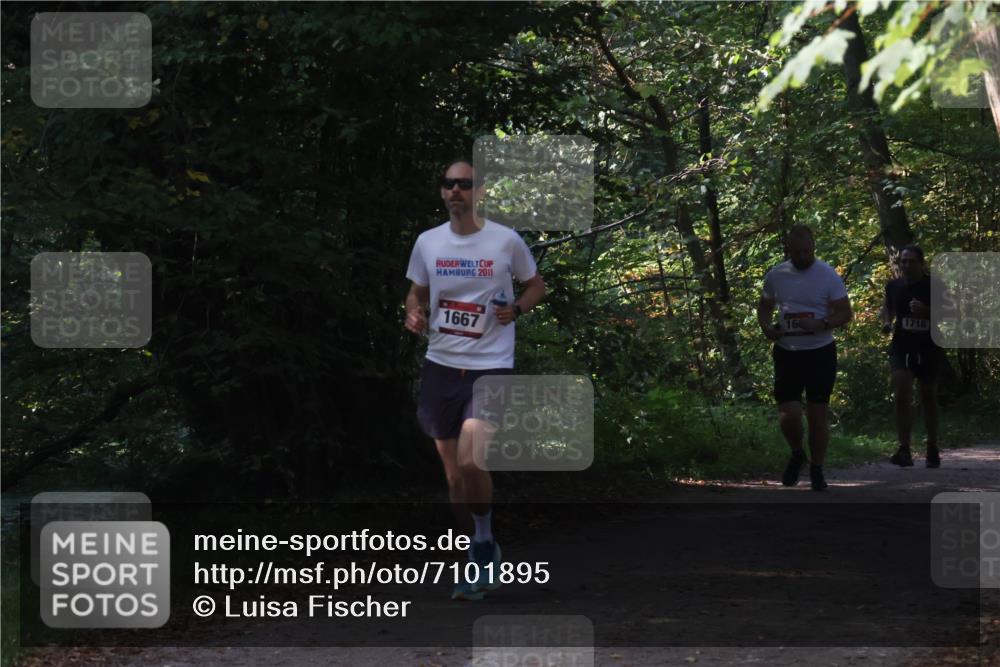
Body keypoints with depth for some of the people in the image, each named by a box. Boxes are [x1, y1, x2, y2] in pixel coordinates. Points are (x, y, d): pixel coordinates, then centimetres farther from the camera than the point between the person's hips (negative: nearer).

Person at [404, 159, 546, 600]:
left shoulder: (506, 241, -4)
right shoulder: (427, 242, 4)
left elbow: (536, 285, 11)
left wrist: (516, 309, -9)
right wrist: (413, 315, -4)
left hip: (490, 366, -4)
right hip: (441, 364, 4)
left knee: (470, 461, -21)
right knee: (454, 473, 6)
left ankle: (484, 542, 2)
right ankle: (481, 559, 21)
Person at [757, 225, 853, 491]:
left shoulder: (828, 276, -6)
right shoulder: (776, 276, 3)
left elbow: (845, 313, -5)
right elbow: (764, 307, 17)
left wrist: (820, 324, -24)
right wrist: (766, 327, -6)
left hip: (820, 352, -2)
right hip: (787, 352, 2)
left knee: (817, 414, 3)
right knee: (788, 414, -7)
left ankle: (817, 469, 18)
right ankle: (796, 454, 23)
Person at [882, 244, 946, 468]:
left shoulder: (934, 286, -7)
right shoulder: (893, 286, 1)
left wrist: (926, 311, -24)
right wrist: (886, 322, -1)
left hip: (929, 349, -1)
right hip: (901, 347, 1)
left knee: (929, 397, 12)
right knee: (902, 395, -17)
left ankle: (932, 450, 28)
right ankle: (904, 450, -19)